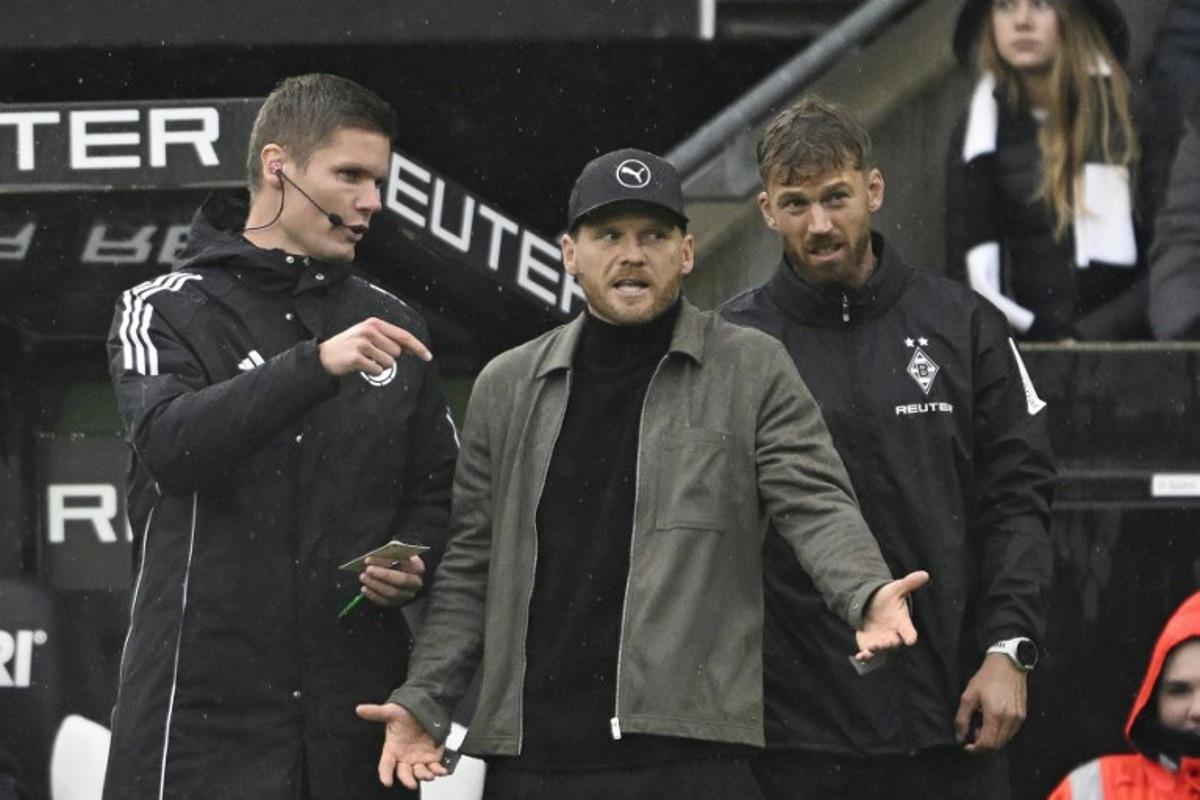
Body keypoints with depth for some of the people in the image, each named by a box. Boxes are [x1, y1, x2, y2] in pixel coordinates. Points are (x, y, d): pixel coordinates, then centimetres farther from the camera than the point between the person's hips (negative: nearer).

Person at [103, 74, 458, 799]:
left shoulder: (392, 326, 15)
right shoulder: (166, 311, 2)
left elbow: (435, 488, 22)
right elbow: (170, 442, -17)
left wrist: (411, 559, -1)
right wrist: (317, 365, -27)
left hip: (355, 705, 4)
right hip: (205, 705, -4)